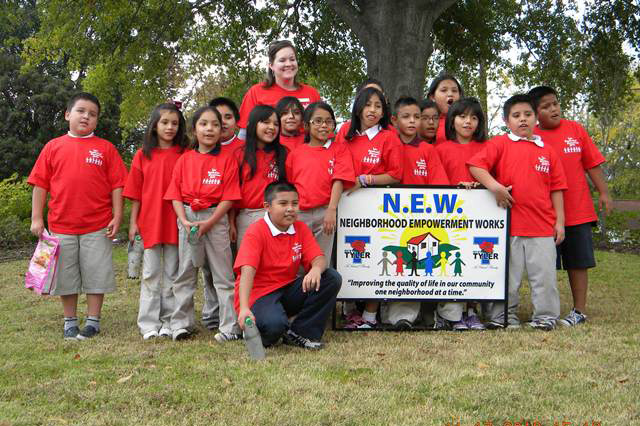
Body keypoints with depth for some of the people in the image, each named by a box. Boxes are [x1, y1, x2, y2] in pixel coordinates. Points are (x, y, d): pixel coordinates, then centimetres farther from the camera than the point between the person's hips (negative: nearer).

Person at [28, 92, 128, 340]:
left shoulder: (105, 148, 3)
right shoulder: (53, 147, 6)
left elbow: (117, 185, 1)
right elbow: (40, 184, 6)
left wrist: (117, 217, -5)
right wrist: (36, 217, 1)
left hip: (97, 226, -1)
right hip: (61, 225, 2)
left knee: (95, 274, 4)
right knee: (66, 276, 10)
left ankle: (93, 321, 16)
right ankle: (70, 322, 23)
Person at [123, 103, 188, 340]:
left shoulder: (184, 154, 3)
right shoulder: (143, 155, 6)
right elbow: (136, 192, 6)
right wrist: (133, 222, 2)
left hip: (176, 222, 0)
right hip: (150, 222, 1)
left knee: (172, 273, 6)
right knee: (151, 274, 5)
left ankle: (169, 322, 13)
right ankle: (149, 324, 9)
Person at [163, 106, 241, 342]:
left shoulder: (227, 160, 0)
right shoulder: (185, 159, 7)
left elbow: (228, 198, -5)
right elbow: (175, 194, 4)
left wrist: (209, 223, -14)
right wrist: (184, 221, -10)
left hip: (216, 218, -3)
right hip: (187, 218, 3)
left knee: (223, 274, 0)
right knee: (185, 274, 8)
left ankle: (230, 326, 5)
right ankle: (181, 324, 16)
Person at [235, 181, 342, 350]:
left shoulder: (301, 228, 4)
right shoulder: (256, 232, -14)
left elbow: (319, 258, -3)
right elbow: (247, 271, -26)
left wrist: (316, 269, -30)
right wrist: (244, 308, -39)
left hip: (288, 290, 7)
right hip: (259, 294, -6)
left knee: (332, 278, -12)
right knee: (275, 324, -38)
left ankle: (299, 333, -6)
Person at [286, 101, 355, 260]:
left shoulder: (339, 149, 6)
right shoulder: (296, 153, 10)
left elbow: (338, 181, -5)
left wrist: (331, 210, -17)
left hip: (324, 213, -1)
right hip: (298, 213, 2)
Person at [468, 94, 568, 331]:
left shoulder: (547, 151, 10)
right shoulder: (499, 144, 3)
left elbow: (556, 188, 11)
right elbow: (475, 165, -8)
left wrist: (560, 221, 6)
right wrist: (494, 186, -21)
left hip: (542, 226, 2)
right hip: (509, 223, -2)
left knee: (544, 273, 5)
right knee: (507, 275, 6)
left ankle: (545, 316, 18)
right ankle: (505, 317, 17)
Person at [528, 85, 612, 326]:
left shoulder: (575, 129, 3)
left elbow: (591, 163, 6)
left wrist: (604, 193, 2)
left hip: (578, 211, 1)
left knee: (578, 262, 7)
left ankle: (579, 311, 18)